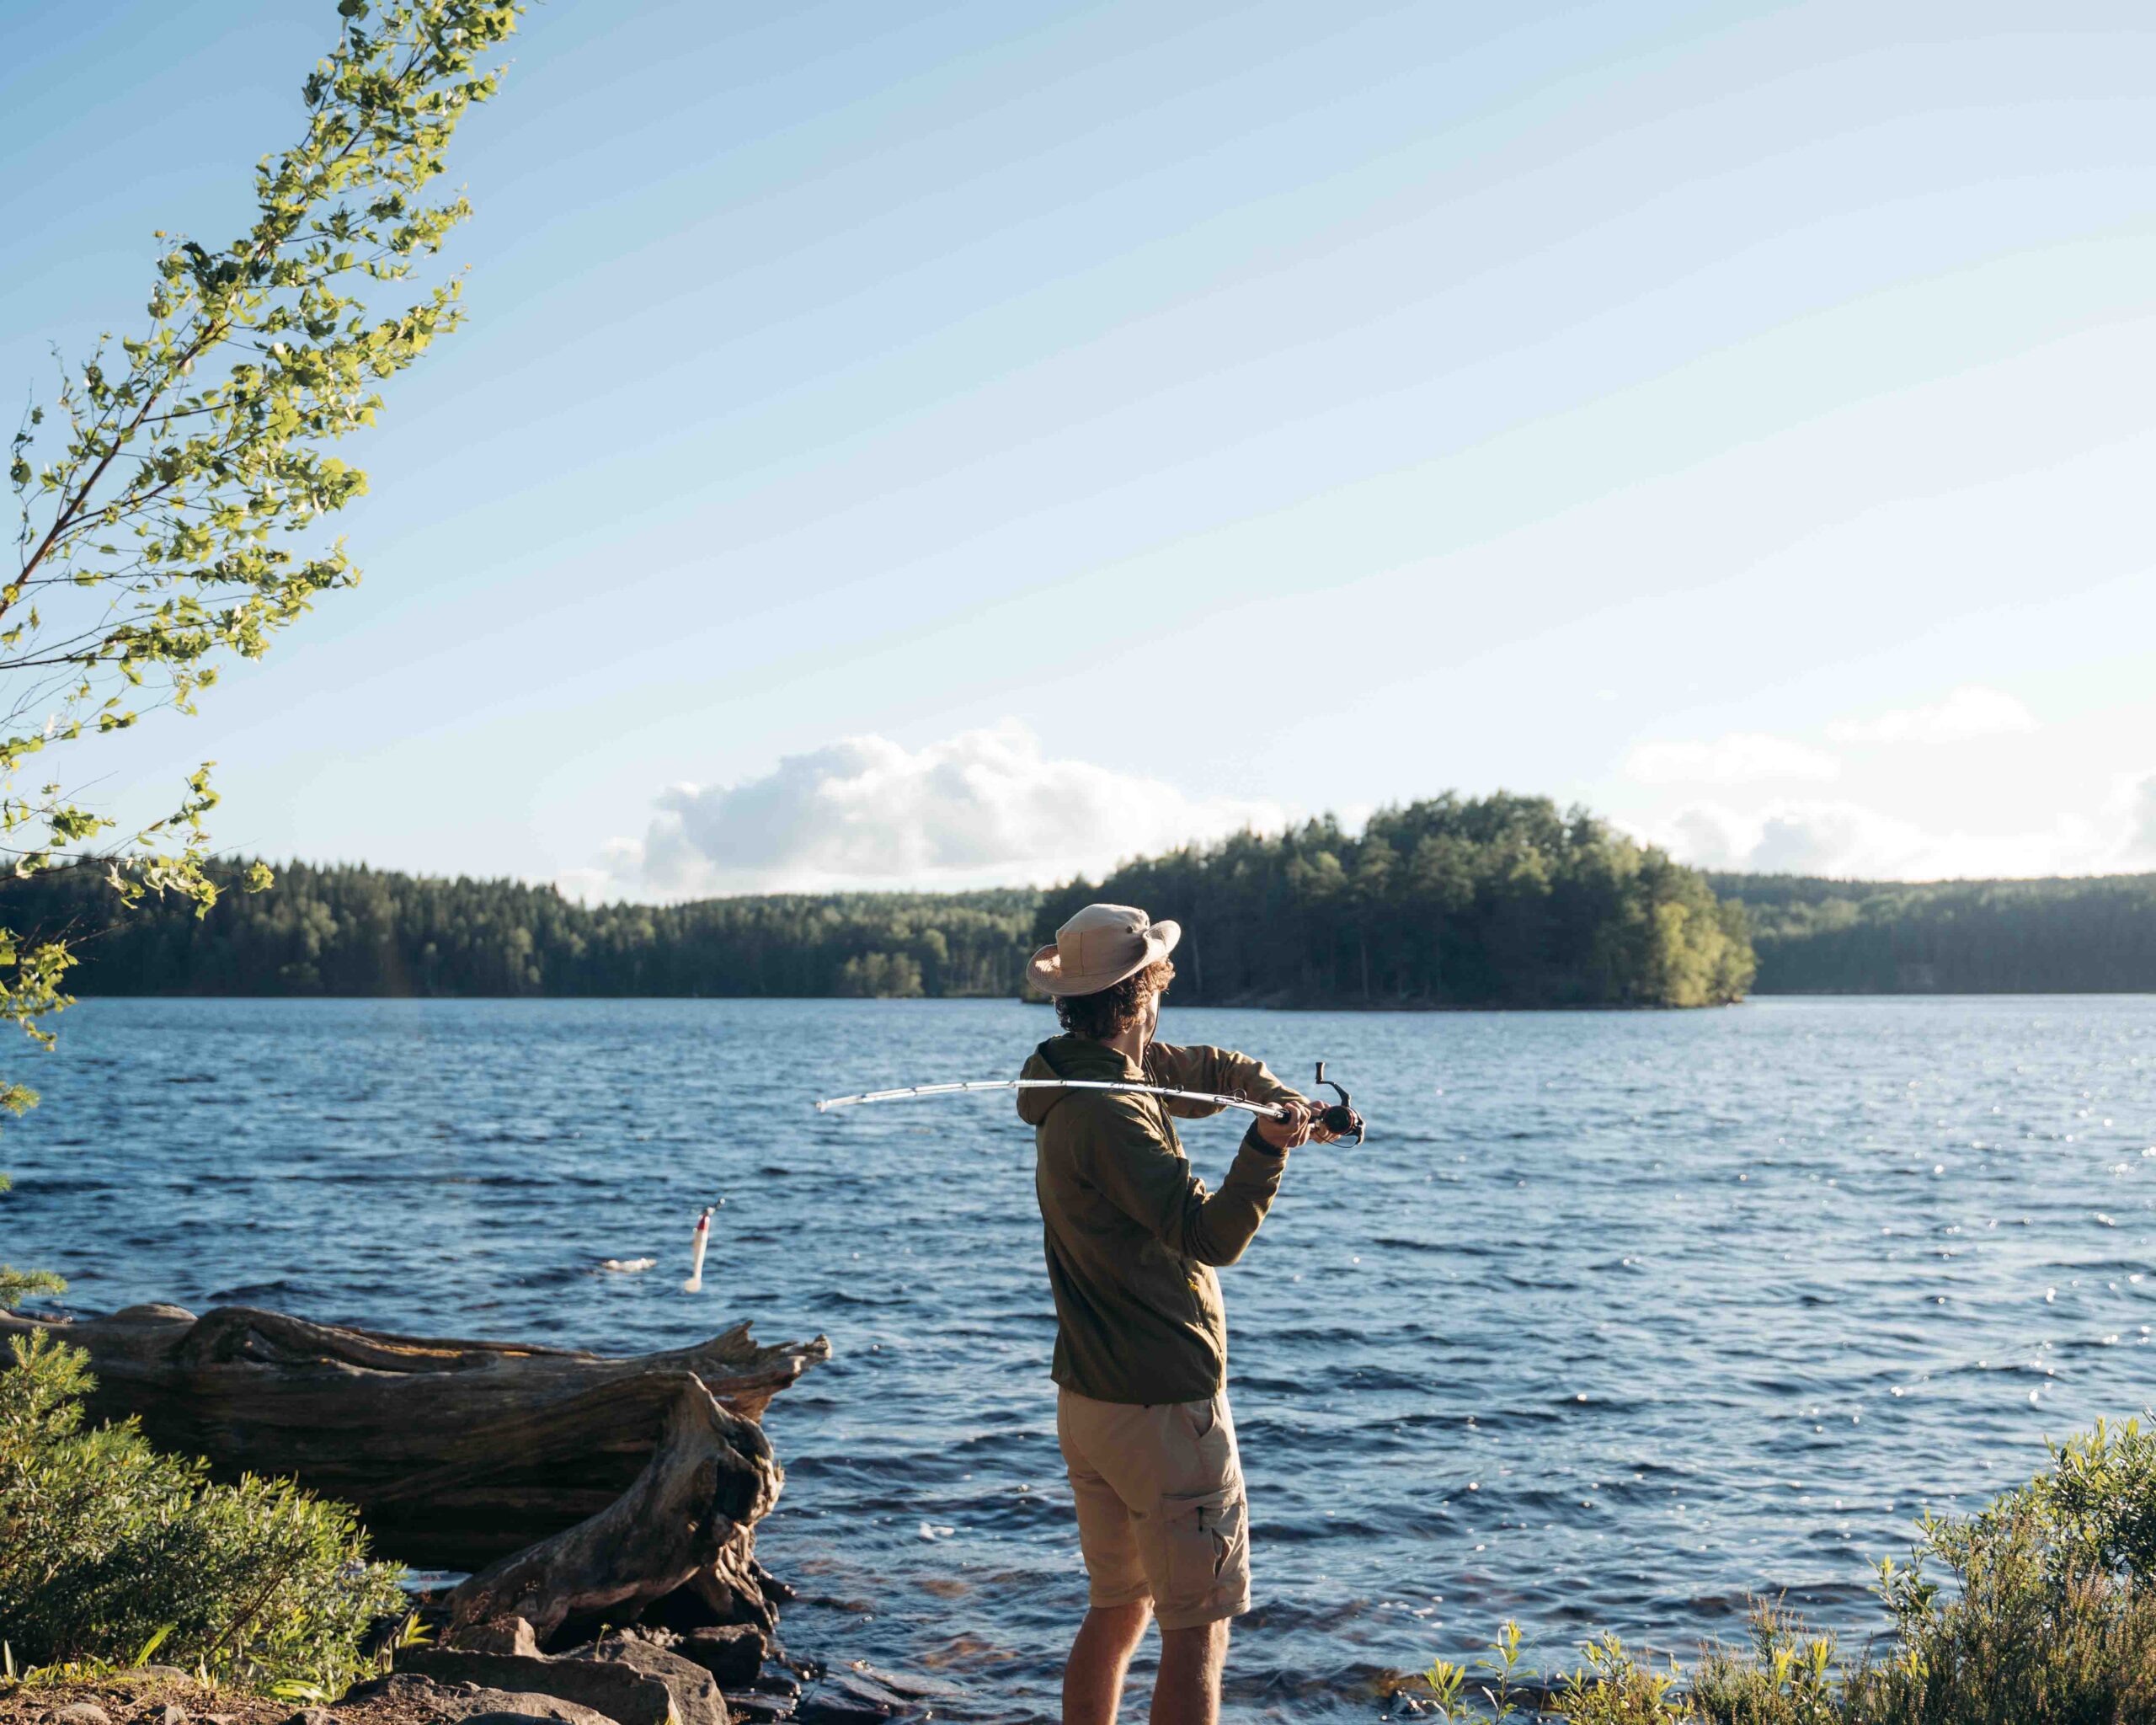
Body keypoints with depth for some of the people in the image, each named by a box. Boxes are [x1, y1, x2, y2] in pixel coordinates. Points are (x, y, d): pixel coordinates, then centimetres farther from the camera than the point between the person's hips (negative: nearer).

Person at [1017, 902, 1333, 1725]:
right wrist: (1266, 1147, -40)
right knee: (1196, 1632, -3)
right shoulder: (1110, 1113, -22)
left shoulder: (1089, 1072, 8)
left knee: (1117, 1609, 20)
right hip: (1164, 1410, -10)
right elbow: (1211, 1237, -28)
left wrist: (1280, 1096, 7)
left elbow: (1215, 1069, 21)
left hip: (1085, 1403, 10)